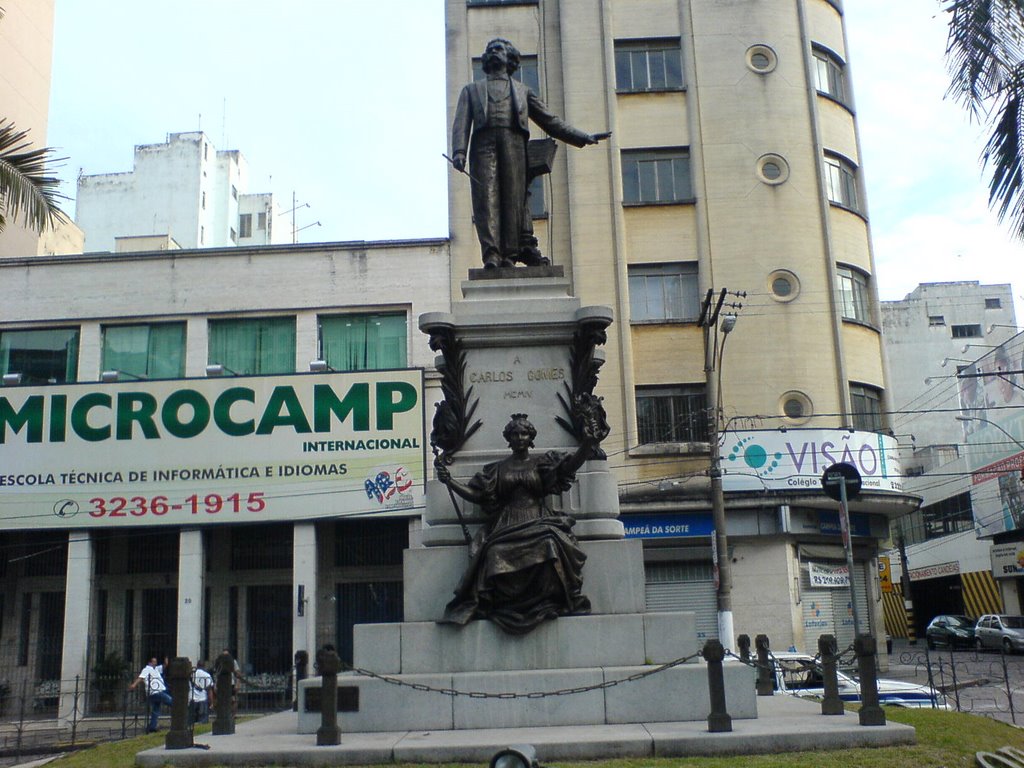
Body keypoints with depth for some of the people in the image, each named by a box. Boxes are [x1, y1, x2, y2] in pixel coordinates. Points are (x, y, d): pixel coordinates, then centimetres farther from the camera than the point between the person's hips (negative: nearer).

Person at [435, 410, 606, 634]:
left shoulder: (541, 463, 15)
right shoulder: (497, 469, 19)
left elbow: (569, 466, -2)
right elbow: (476, 494, 13)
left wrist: (588, 444, -19)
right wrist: (449, 481, 1)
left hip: (538, 523, -1)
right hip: (506, 526, 1)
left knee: (549, 544, -35)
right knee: (496, 553, -32)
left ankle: (552, 600, -27)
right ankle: (503, 605, -26)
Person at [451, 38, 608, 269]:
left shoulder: (522, 91, 32)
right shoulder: (472, 90, 29)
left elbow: (550, 120, 26)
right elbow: (461, 123, 14)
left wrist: (583, 137, 17)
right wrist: (459, 152, -5)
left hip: (513, 143, 1)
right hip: (484, 143, -1)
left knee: (514, 199, -11)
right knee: (486, 198, -16)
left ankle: (509, 256, -15)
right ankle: (491, 256, -26)